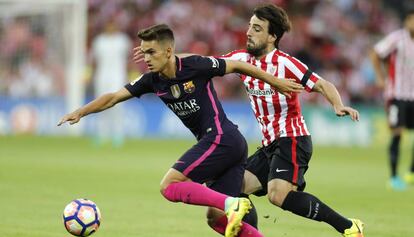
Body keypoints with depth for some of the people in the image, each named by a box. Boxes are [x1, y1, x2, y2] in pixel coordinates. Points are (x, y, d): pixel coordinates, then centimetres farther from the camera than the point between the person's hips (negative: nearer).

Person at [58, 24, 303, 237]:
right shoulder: (152, 81, 8)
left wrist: (277, 82, 8)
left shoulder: (195, 66, -11)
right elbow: (113, 97, 11)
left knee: (169, 186, -14)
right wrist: (80, 112, -3)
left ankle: (232, 204, -22)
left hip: (221, 138, -8)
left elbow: (237, 66, 0)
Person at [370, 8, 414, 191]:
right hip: (397, 93, -5)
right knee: (397, 133, -10)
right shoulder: (397, 38, -9)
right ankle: (394, 177, -5)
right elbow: (374, 54, -2)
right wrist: (380, 78, -6)